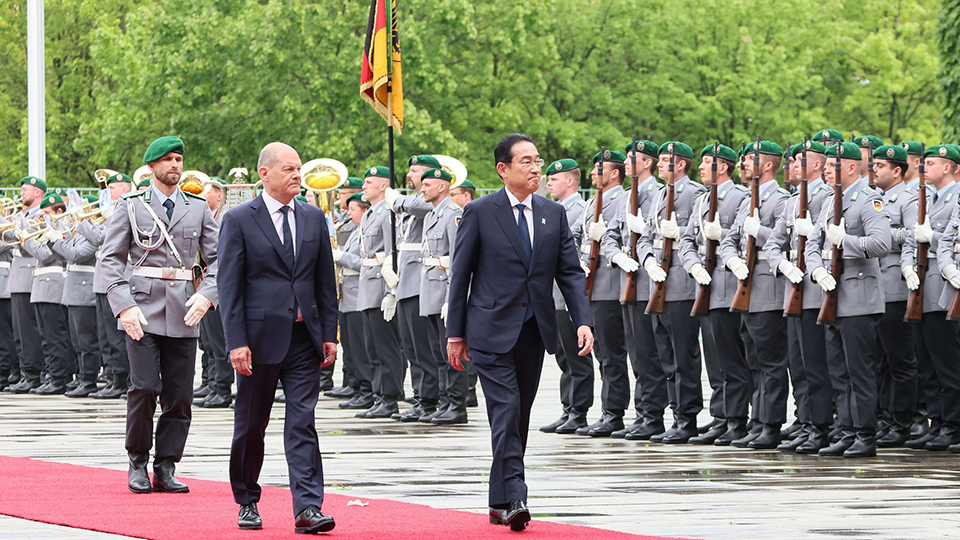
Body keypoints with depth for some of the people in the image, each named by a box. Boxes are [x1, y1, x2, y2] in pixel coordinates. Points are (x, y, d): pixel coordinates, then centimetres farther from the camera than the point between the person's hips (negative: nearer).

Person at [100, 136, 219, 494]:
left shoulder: (198, 209, 12)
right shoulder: (131, 206, 5)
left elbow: (216, 259, 11)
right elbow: (111, 258, 1)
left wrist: (206, 295, -8)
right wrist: (124, 306, -11)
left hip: (183, 312, 3)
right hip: (142, 309, -3)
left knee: (180, 394, 0)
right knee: (144, 387, -12)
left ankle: (166, 469, 8)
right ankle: (137, 463, 4)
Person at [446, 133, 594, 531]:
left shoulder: (554, 214, 9)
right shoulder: (480, 212, -3)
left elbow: (570, 271, 7)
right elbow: (460, 274, 0)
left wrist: (583, 320, -7)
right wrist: (455, 332, -2)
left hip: (534, 331, 5)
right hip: (492, 330, -5)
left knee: (519, 416, 9)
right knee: (506, 409, -15)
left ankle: (500, 503, 17)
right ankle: (514, 498, -18)